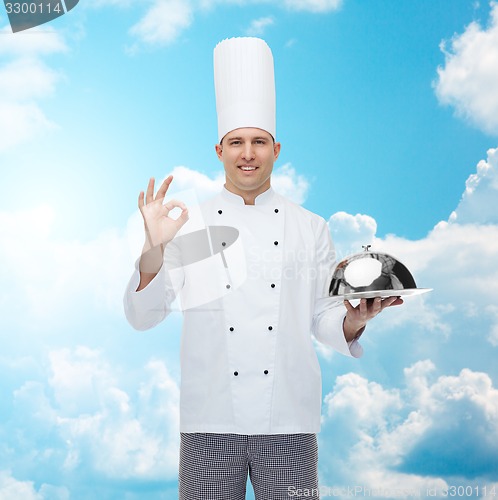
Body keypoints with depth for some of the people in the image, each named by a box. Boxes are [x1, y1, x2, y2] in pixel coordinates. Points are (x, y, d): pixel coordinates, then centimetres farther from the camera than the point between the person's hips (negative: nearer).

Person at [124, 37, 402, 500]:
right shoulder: (191, 226, 2)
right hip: (210, 418, 0)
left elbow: (322, 319, 8)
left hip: (288, 418, 1)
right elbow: (143, 317, -2)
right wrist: (154, 248, -17)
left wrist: (355, 319, -13)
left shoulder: (311, 228, 6)